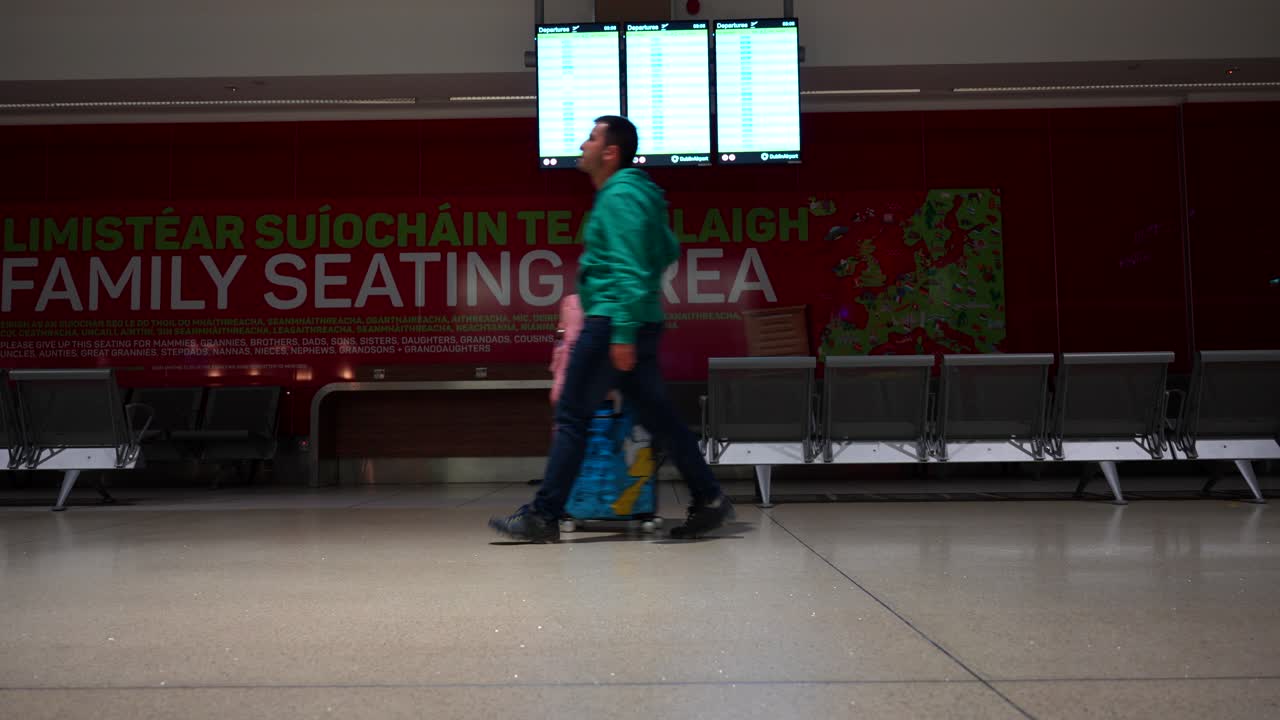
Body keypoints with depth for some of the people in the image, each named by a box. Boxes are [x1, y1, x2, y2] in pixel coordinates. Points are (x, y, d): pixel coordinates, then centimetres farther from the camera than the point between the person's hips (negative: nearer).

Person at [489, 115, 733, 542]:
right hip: (636, 324, 10)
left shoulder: (619, 197, -11)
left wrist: (622, 332, -22)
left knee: (572, 415, -6)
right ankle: (708, 500, 14)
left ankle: (544, 516, -1)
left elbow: (630, 270, -19)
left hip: (612, 322, -10)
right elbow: (667, 251, 24)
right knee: (657, 417, 11)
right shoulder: (635, 193, 19)